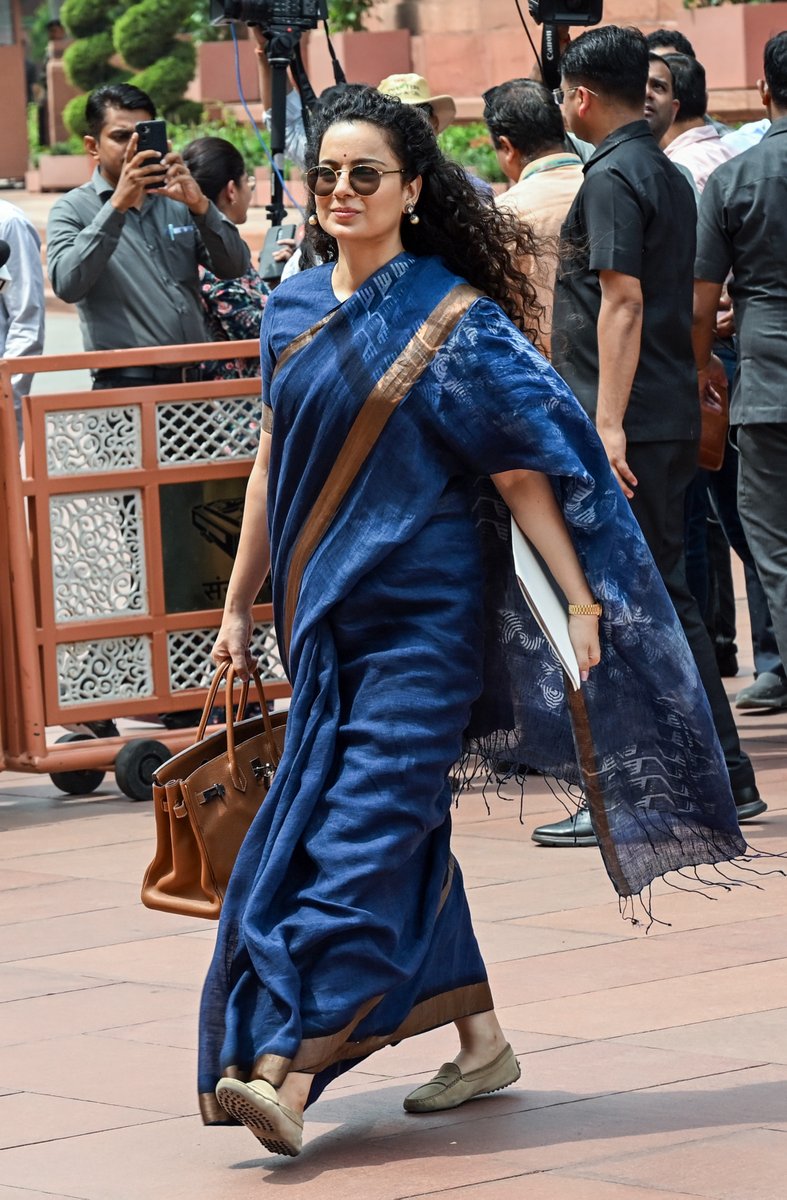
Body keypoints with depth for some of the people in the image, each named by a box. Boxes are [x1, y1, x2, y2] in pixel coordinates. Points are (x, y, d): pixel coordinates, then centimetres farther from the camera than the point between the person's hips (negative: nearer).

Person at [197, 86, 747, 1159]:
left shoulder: (452, 319, -8)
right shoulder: (294, 310, 8)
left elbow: (522, 469, -10)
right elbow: (273, 462, 15)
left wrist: (579, 600, -15)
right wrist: (239, 604, 15)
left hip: (421, 615, -6)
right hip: (324, 611, 6)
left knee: (364, 826, -12)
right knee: (403, 828, 10)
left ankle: (288, 1074, -19)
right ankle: (480, 1040, 22)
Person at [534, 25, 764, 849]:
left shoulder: (611, 179, -12)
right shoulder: (667, 176, 16)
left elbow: (622, 302, -20)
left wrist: (608, 424, -24)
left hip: (627, 426, -9)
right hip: (670, 423, 9)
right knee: (665, 602, 14)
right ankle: (725, 780, 16)